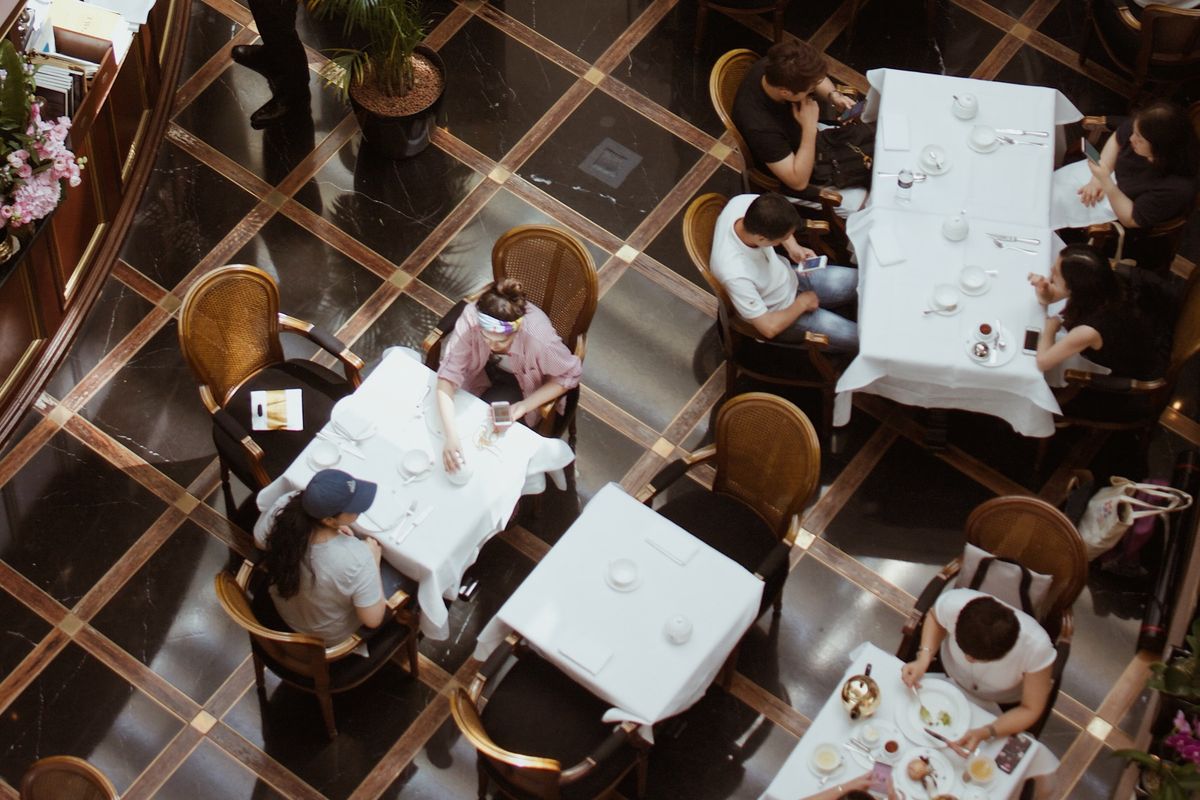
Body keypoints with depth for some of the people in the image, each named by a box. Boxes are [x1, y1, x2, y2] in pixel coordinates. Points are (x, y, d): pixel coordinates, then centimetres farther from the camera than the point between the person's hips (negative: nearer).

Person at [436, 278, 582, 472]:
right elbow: (448, 376, -36)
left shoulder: (539, 338, -40)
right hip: (485, 371, 2)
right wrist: (451, 436, -48)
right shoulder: (471, 318, -37)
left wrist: (524, 406, -29)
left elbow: (570, 375, -21)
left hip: (522, 382, -2)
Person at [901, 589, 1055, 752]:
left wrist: (985, 733, -41)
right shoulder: (953, 603, -41)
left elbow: (1030, 710, -26)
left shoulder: (1036, 646, -44)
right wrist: (923, 659, -27)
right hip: (949, 673, 2)